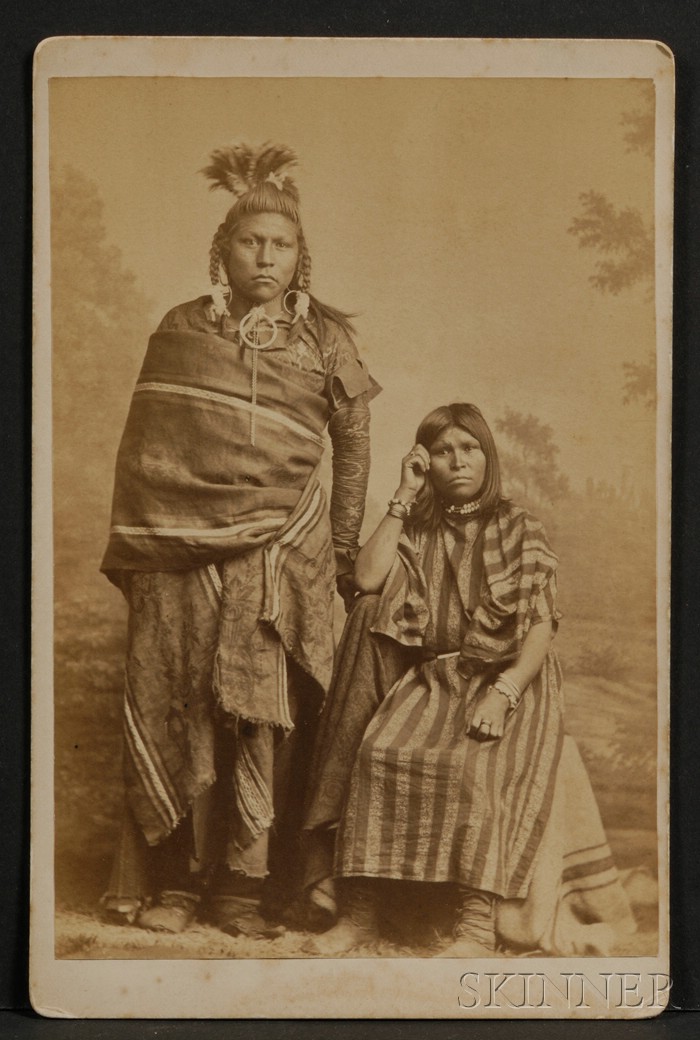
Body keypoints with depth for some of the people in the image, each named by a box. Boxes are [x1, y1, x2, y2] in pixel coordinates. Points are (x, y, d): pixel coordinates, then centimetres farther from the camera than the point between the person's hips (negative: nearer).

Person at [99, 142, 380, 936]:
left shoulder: (325, 340, 6)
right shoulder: (179, 332, 8)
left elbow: (354, 447, 11)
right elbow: (141, 445, 11)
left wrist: (343, 554, 9)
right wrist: (130, 544, 9)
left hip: (279, 558, 0)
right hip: (178, 556, 1)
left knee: (265, 718, -1)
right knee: (177, 713, 2)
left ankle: (247, 886, 9)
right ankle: (175, 878, 12)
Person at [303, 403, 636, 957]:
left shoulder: (520, 528, 6)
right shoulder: (416, 531, 16)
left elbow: (542, 626, -3)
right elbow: (368, 577, -5)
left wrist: (504, 693, -20)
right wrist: (404, 496, 2)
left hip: (507, 678, -3)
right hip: (430, 679, 3)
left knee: (476, 765, -32)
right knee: (379, 752, -26)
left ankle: (479, 925, -32)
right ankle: (362, 909, -25)